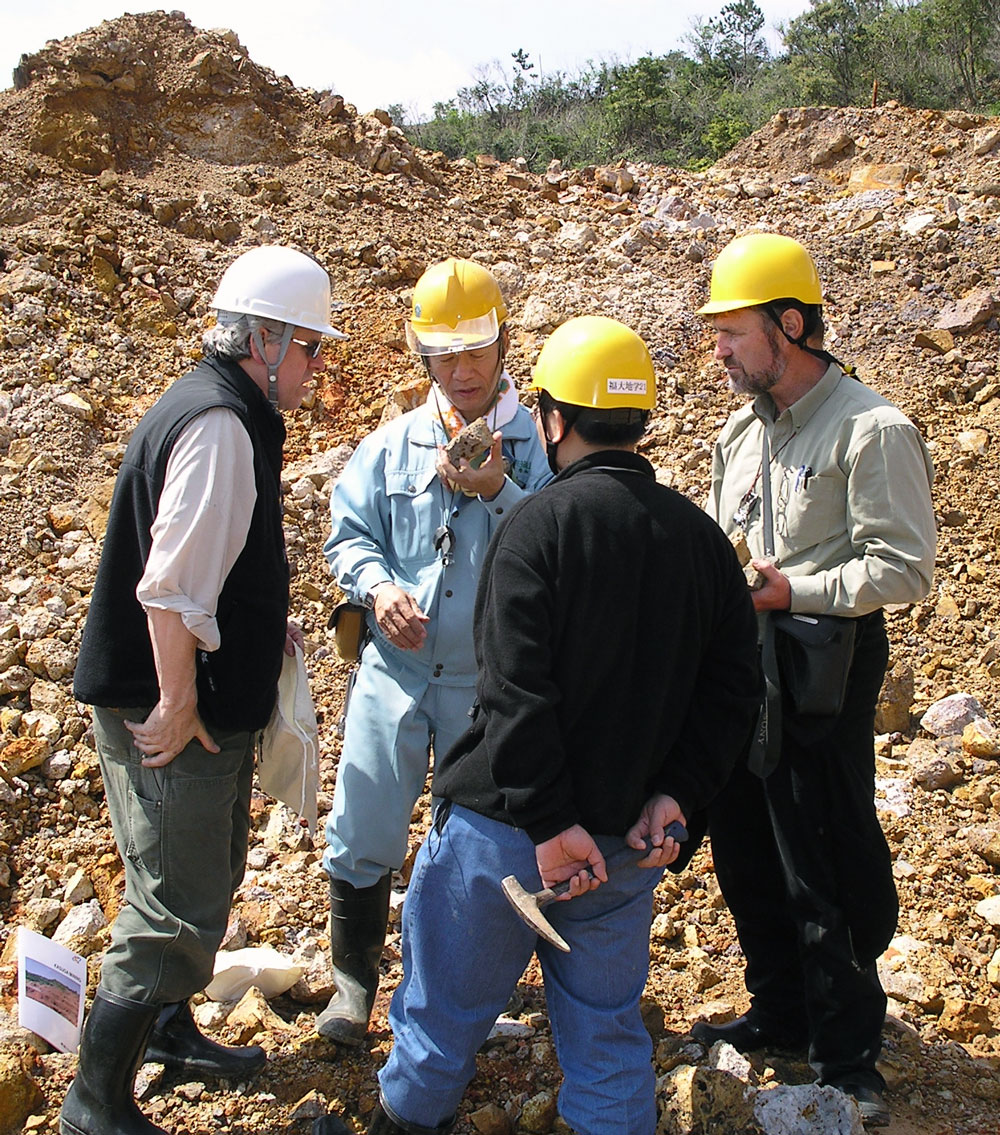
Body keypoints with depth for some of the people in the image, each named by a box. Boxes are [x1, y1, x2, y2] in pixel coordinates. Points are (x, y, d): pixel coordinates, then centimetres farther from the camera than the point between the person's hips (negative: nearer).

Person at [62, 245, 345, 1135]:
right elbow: (170, 587, -27)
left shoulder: (233, 412, 13)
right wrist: (176, 706, -21)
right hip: (171, 713, -11)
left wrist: (263, 623, 13)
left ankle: (169, 1030, 42)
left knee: (210, 883, 23)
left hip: (211, 707, 11)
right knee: (180, 911, -2)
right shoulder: (218, 425, -21)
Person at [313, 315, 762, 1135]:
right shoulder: (702, 536, 4)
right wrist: (677, 794, -1)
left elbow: (515, 691, -22)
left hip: (506, 830, -4)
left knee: (447, 1005, 17)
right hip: (627, 845, 5)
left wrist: (548, 822, -18)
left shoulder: (541, 522, -14)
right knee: (608, 1028, 18)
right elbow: (733, 686, 4)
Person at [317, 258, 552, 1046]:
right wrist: (379, 587, -14)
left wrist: (500, 494, -23)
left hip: (492, 679, -1)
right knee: (364, 833, 5)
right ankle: (355, 976, 28)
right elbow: (349, 534, 5)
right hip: (396, 668, 2)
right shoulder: (393, 445, 4)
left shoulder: (537, 448, -3)